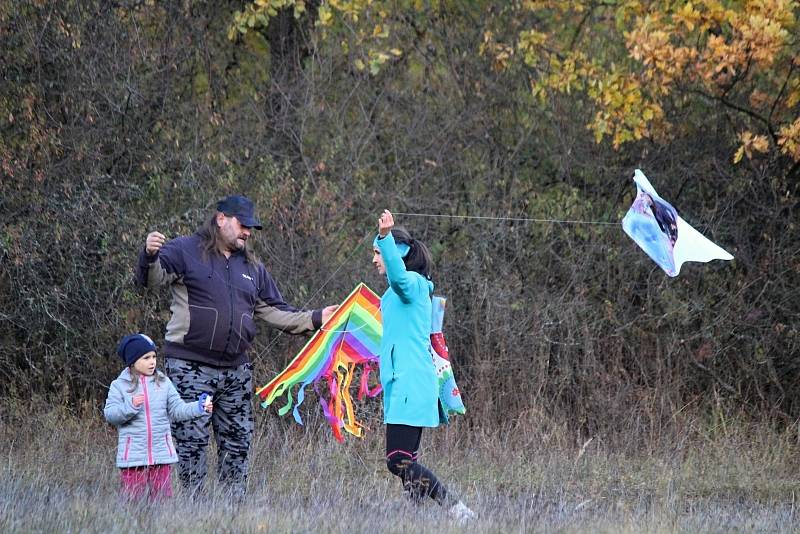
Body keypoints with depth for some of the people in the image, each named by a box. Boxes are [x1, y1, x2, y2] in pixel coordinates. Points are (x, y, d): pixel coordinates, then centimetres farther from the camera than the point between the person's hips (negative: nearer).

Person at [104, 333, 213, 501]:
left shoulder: (164, 383, 8)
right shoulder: (120, 385, 0)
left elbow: (177, 409, 6)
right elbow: (110, 414, -6)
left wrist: (198, 408, -10)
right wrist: (131, 406, -22)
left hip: (161, 454, 3)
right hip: (133, 454, -3)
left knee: (162, 494, 3)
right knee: (134, 497, -2)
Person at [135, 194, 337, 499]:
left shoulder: (252, 267, 18)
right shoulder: (186, 251, -2)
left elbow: (273, 311, 22)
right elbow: (152, 279, -14)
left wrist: (314, 319, 12)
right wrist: (150, 256, -36)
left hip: (236, 370, 6)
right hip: (191, 368, -6)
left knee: (238, 444, 8)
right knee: (192, 442, -7)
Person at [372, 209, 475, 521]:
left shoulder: (413, 283, -8)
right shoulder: (396, 291, 21)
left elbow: (398, 275, -32)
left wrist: (386, 238, -45)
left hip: (410, 385, -10)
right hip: (402, 384, 10)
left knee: (399, 461, -16)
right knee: (406, 462, 6)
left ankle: (454, 508, -17)